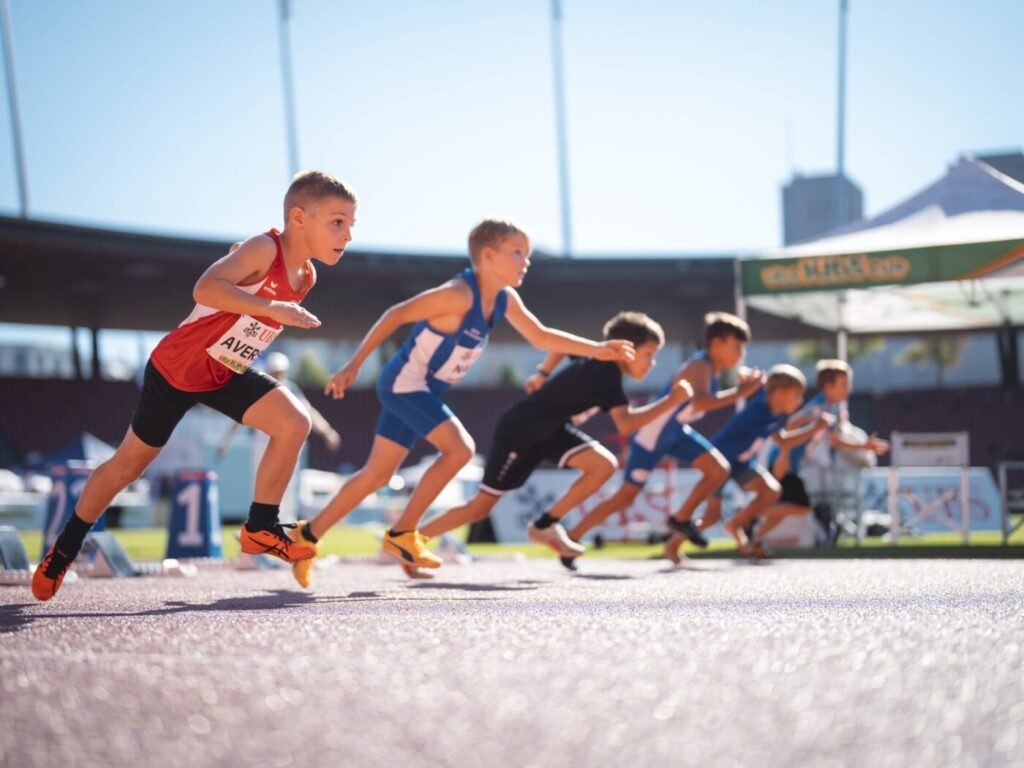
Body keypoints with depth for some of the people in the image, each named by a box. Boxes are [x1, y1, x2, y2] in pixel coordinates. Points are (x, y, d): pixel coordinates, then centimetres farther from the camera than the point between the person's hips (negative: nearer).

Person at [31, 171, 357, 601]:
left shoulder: (305, 278, -2)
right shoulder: (264, 249, -26)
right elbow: (205, 288, -42)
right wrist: (273, 308, -46)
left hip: (227, 375, 6)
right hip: (176, 368, -6)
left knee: (295, 424, -16)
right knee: (130, 463, 7)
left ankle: (260, 529, -4)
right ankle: (64, 549, 27)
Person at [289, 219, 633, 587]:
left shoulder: (505, 299, 3)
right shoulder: (459, 294, -22)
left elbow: (540, 336, 14)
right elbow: (395, 315, -20)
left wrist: (597, 349, 6)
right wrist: (354, 365, -21)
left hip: (423, 391, 9)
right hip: (404, 382, -9)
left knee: (377, 474, 12)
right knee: (460, 448, -19)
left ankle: (309, 534, 22)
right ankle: (402, 533, -9)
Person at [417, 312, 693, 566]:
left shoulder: (599, 359, -2)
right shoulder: (606, 373, -28)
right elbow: (625, 424, -40)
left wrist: (543, 375, 23)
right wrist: (671, 401, -37)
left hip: (549, 428, 8)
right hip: (518, 432, -8)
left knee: (605, 464, -9)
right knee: (481, 507, -2)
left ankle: (545, 525, 2)